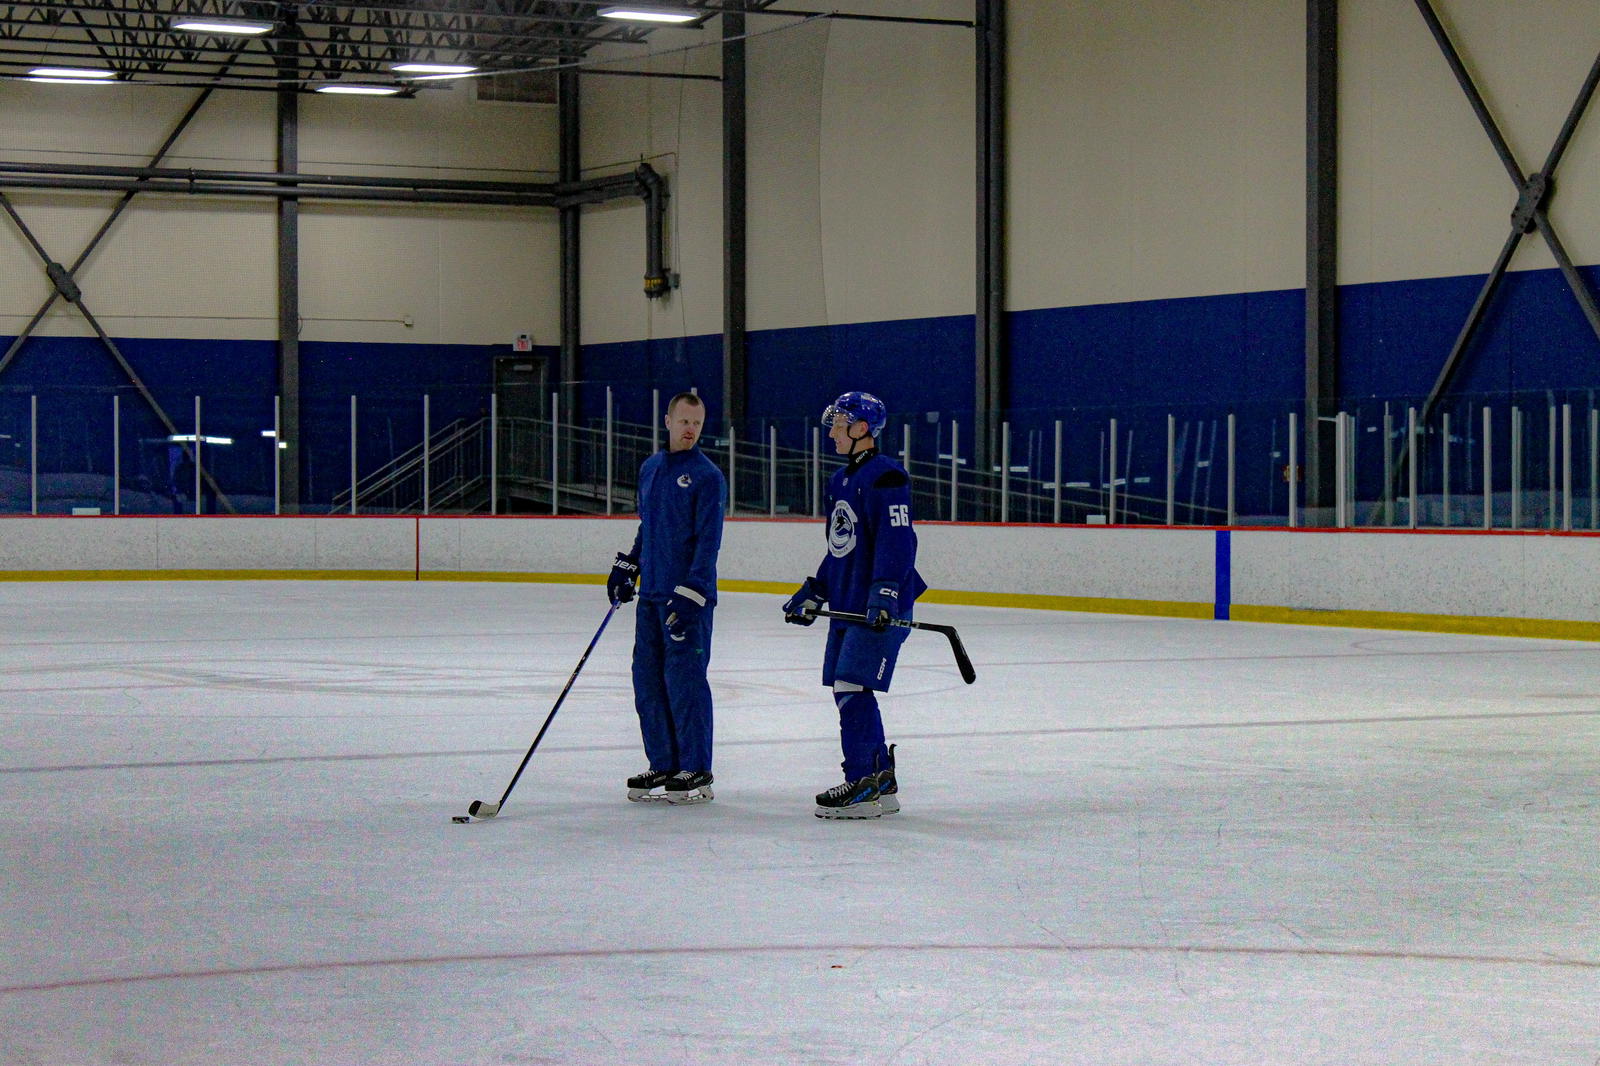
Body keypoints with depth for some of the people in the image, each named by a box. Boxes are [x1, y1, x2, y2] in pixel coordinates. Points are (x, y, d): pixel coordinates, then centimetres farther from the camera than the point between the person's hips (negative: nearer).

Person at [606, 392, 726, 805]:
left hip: (690, 596, -7)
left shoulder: (707, 476, -9)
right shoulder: (649, 469, 14)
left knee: (684, 678, -7)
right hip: (651, 593, 7)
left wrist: (690, 594, -21)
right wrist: (625, 568, 21)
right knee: (648, 678, 8)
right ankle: (663, 766, 17)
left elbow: (708, 541, -14)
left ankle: (696, 772, 0)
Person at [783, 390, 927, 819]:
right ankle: (882, 785, 17)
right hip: (847, 604, 10)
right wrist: (813, 593, 22)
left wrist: (885, 591, -29)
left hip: (880, 608, -10)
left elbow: (897, 539, -21)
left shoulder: (885, 477, -12)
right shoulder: (840, 479, 19)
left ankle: (864, 788, -10)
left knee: (853, 688, -13)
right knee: (845, 690, 10)